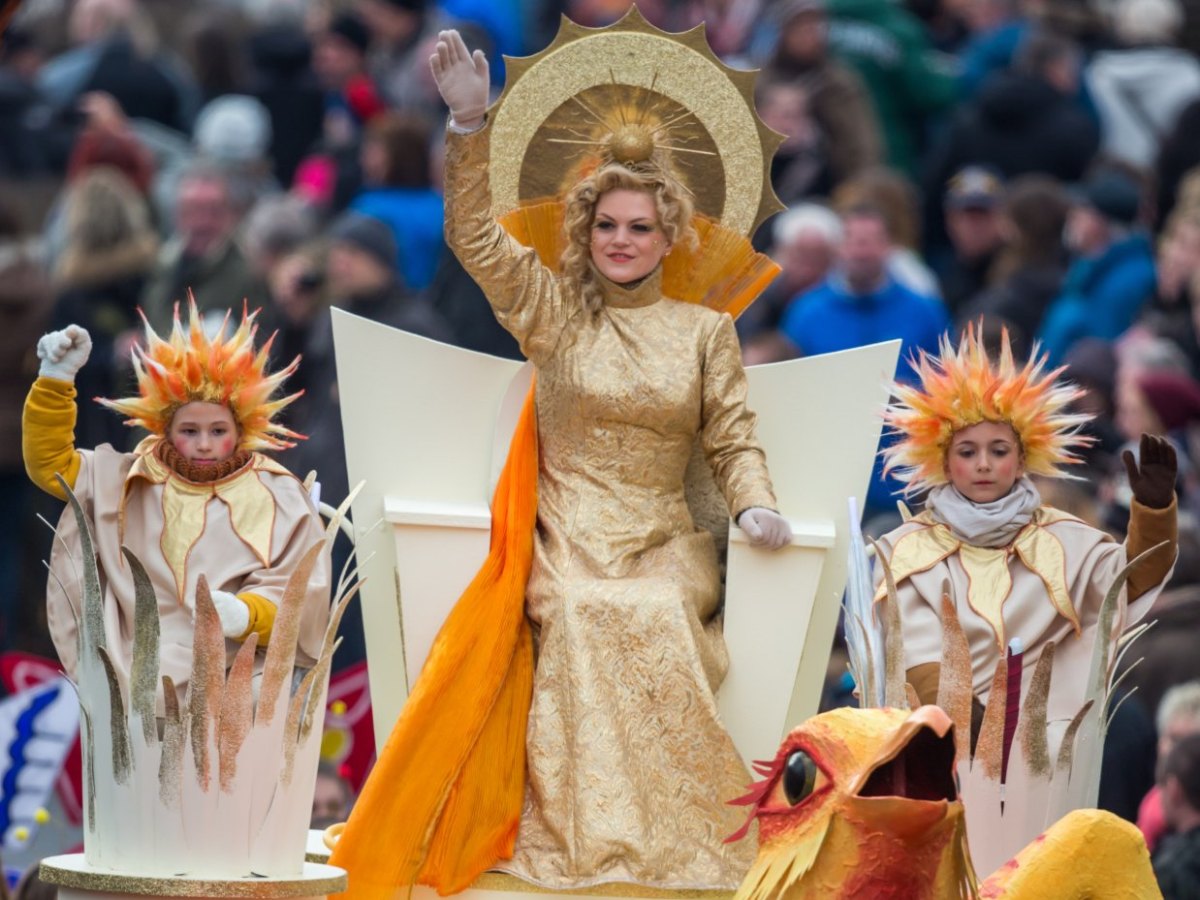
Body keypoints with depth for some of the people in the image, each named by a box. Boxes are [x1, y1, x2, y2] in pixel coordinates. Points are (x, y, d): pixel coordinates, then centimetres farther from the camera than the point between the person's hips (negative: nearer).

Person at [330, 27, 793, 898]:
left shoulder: (705, 330, 12)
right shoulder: (556, 311, 9)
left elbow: (733, 440, 10)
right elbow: (477, 237, 1)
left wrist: (754, 504, -11)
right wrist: (471, 125, -9)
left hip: (662, 541, 1)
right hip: (568, 534, -1)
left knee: (659, 624, -32)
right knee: (592, 619, -33)